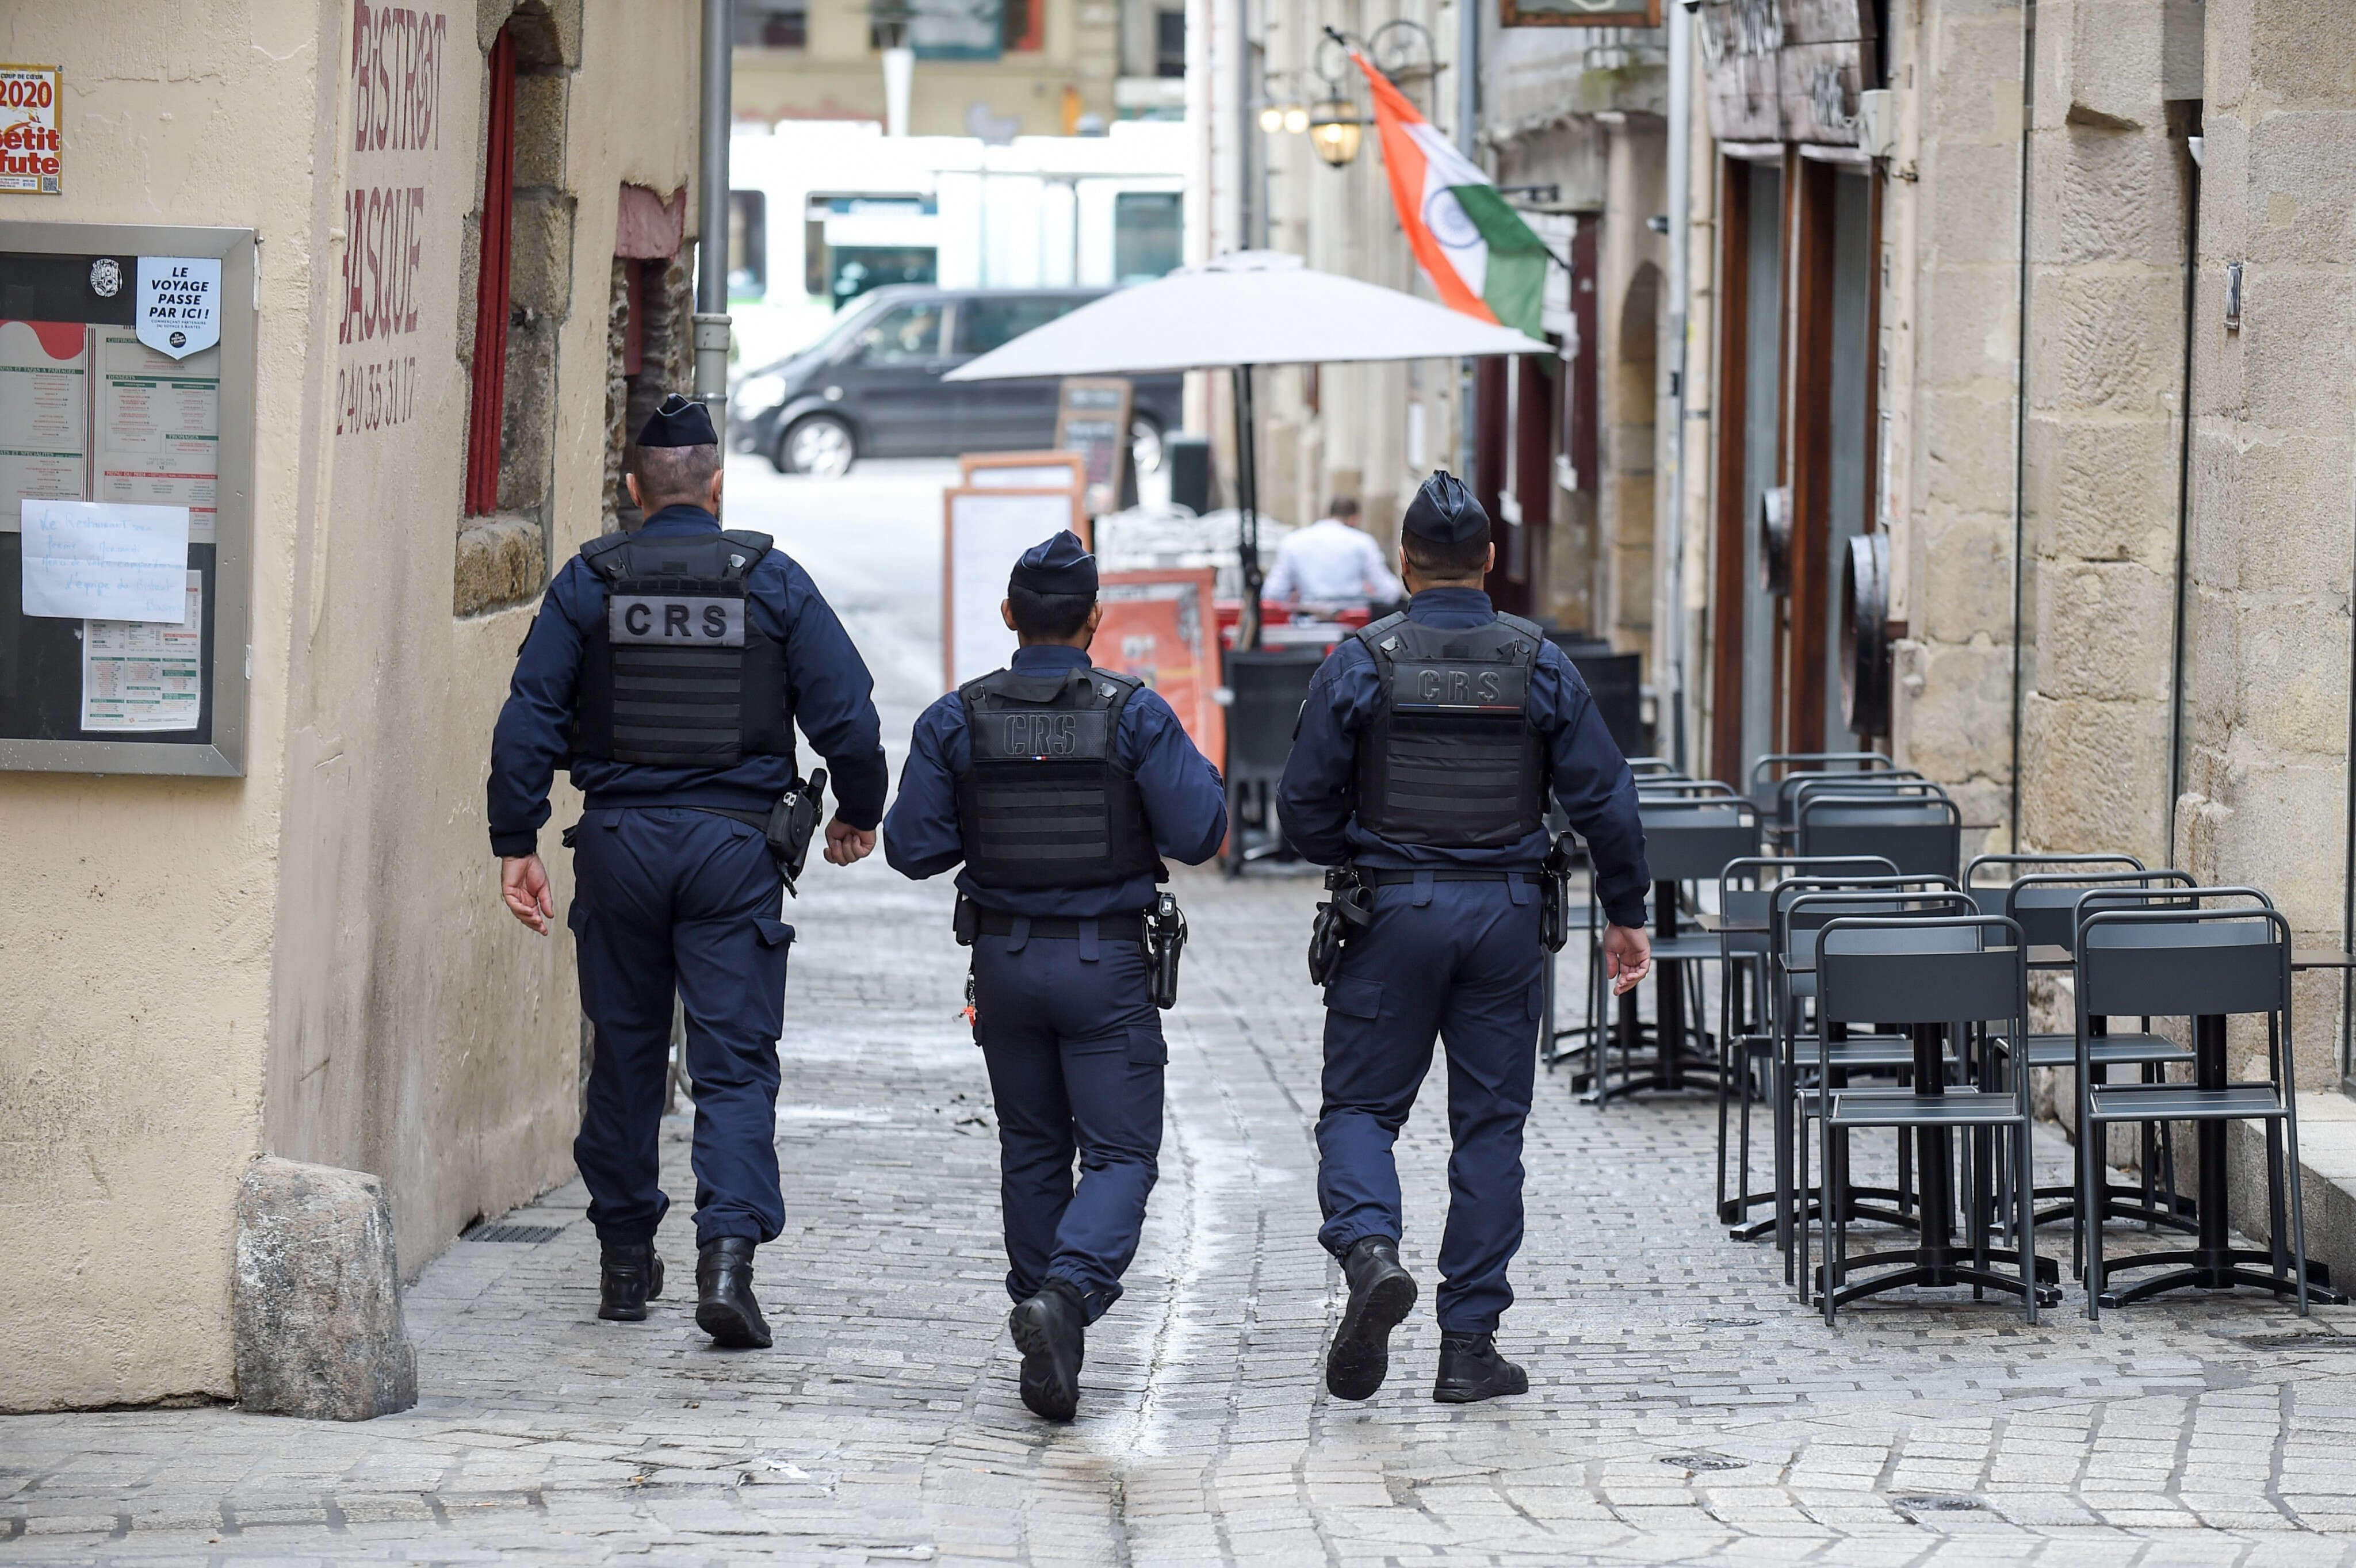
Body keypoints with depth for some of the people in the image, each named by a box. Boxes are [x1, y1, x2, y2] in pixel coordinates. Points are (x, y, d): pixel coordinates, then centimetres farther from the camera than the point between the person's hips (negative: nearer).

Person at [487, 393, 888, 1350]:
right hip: (734, 842, -1)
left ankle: (626, 1256, 22)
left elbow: (529, 719, -3)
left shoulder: (588, 582, 1)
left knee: (624, 1054, 14)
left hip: (619, 841, 1)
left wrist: (515, 844, 1)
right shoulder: (772, 581, 0)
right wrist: (859, 813, 14)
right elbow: (846, 714, -2)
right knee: (736, 1061, -2)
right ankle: (728, 1252, -19)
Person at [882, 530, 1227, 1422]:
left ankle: (1048, 1352, 19)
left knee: (1033, 1151, 16)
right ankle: (1066, 1297, -25)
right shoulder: (1134, 715, -10)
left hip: (1005, 961, 3)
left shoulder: (957, 721, -3)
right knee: (1120, 1153, 0)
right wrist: (1199, 776, 8)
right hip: (1107, 966, -3)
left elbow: (914, 847, -3)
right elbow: (1197, 834, -12)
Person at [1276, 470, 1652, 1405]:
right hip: (1507, 912, 2)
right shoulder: (1539, 665, 0)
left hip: (1393, 910, -1)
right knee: (1490, 1124, 7)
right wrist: (1625, 915, 9)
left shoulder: (1361, 663, -5)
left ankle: (1370, 1252, -22)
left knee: (1360, 1106, 8)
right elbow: (1605, 798, -1)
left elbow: (1304, 805, -4)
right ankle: (1469, 1345, 7)